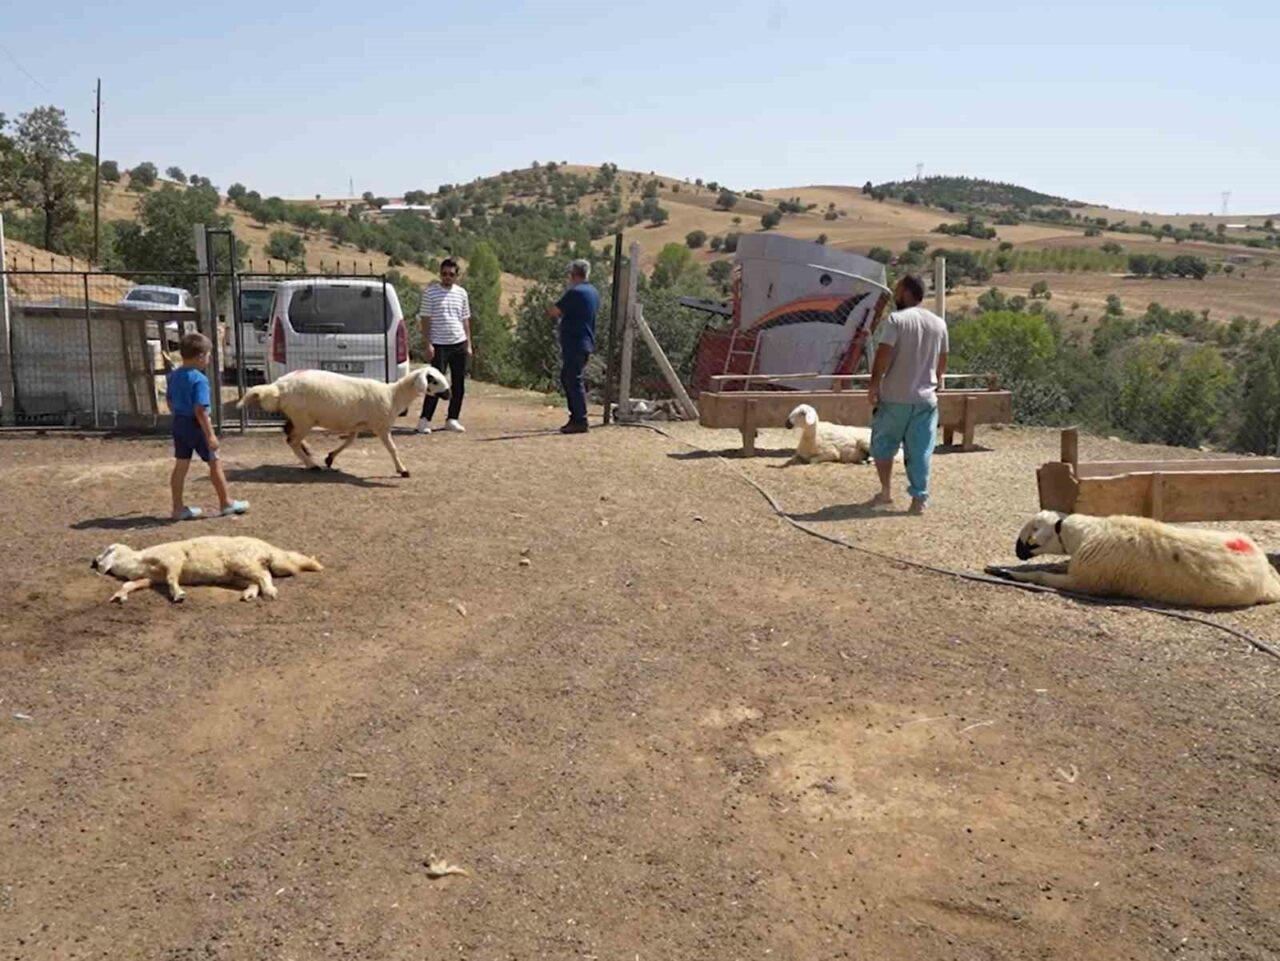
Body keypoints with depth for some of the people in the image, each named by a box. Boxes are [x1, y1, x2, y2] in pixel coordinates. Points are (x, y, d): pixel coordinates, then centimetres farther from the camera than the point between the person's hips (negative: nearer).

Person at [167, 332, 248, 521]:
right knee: (214, 463, 6)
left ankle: (178, 508, 14)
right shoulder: (199, 379, -20)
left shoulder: (174, 375, 6)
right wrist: (210, 434, -21)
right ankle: (226, 503, 17)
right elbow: (200, 410, -23)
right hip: (196, 426, -8)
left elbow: (170, 402, 14)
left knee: (181, 465, 11)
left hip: (179, 423, 8)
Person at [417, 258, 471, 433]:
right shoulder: (430, 292, -2)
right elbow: (425, 320, -4)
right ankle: (425, 419, 0)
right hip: (439, 345, -4)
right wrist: (428, 344, -11)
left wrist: (469, 344, 10)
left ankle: (452, 419, 15)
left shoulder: (461, 293, 10)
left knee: (459, 384, 6)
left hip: (459, 344, 5)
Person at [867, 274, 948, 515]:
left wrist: (874, 385, -6)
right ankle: (919, 499, 4)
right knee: (920, 451, 6)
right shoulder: (939, 323, 8)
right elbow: (942, 362, 15)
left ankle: (886, 492, 15)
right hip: (926, 397, 4)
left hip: (895, 396, -4)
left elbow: (883, 355, -15)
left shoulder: (896, 319, -9)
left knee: (883, 444, 13)